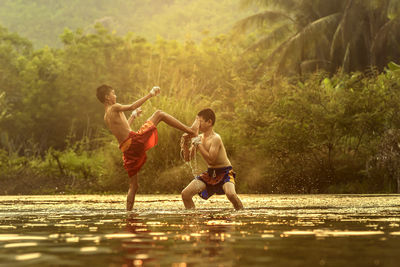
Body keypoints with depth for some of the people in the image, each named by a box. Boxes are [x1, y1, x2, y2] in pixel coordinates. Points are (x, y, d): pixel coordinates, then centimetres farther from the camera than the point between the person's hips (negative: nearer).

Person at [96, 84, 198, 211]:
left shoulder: (106, 117, 22)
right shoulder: (114, 108, -3)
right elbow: (132, 106, -19)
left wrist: (133, 116, 47)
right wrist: (150, 94, -15)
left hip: (127, 150, 8)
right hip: (135, 140, -8)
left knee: (133, 185, 15)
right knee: (159, 114, 3)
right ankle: (191, 130, 0)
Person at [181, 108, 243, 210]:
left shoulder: (215, 138, -20)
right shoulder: (200, 137, 2)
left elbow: (210, 159, -29)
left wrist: (198, 144, -25)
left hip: (224, 172, -7)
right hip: (210, 173, 7)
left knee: (230, 194, -36)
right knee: (185, 194, -5)